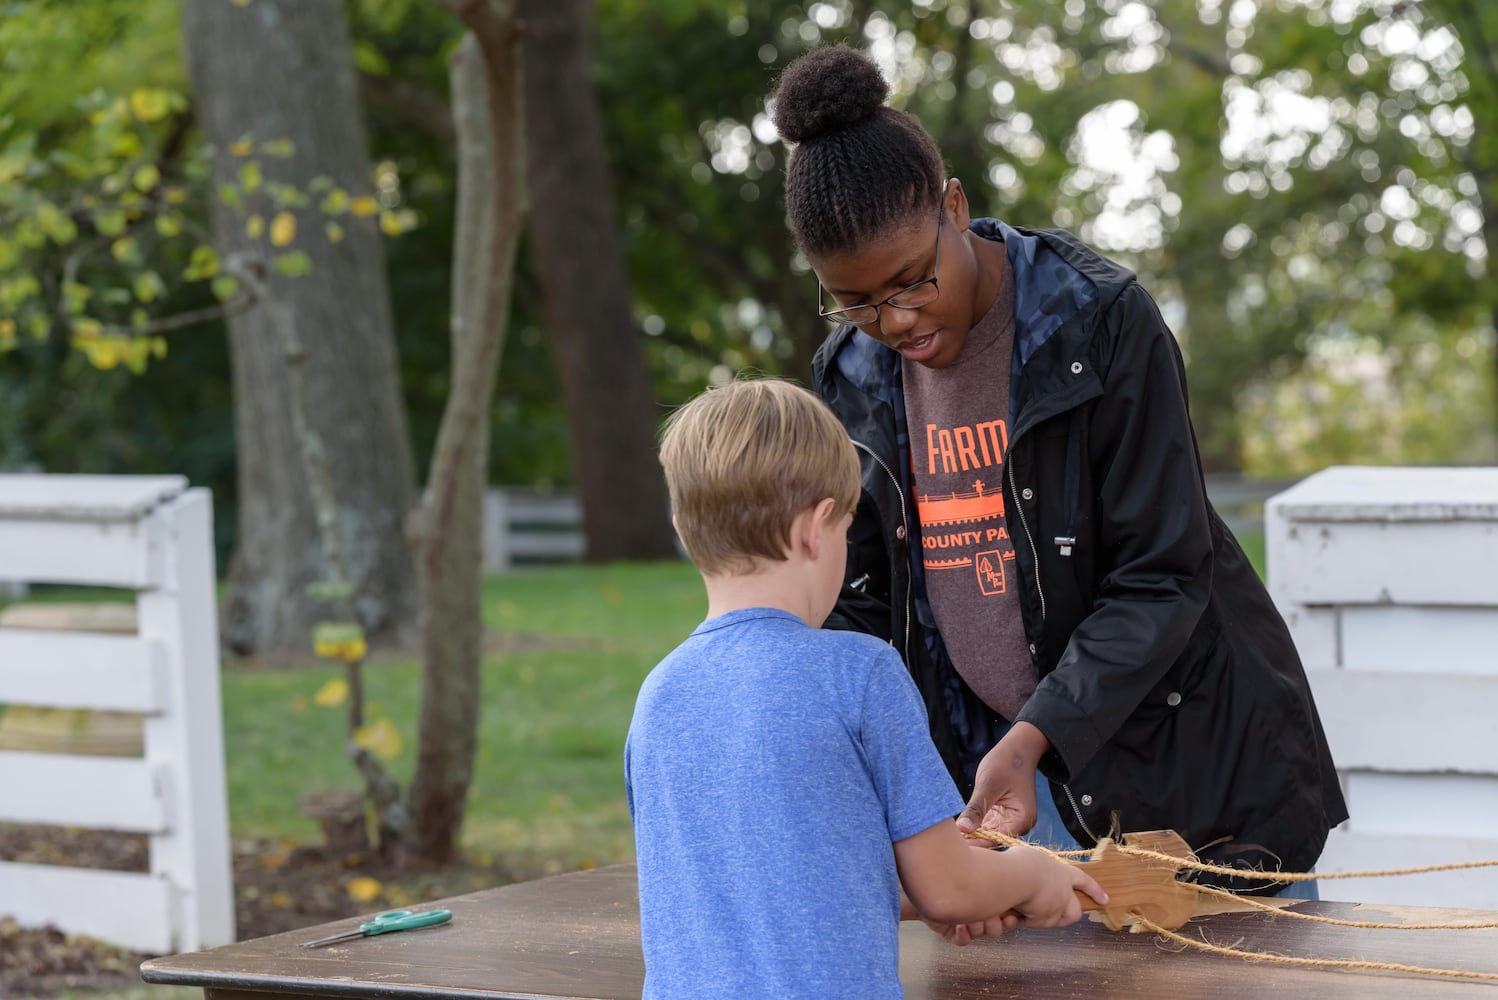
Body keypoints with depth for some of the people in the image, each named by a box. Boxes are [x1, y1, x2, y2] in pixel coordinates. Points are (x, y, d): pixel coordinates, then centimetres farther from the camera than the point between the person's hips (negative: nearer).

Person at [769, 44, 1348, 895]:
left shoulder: (1101, 322, -16)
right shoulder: (855, 377, 1)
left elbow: (1161, 579, -18)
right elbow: (861, 595, 7)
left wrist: (1033, 738, -28)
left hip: (1174, 752, -4)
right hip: (1001, 760, 4)